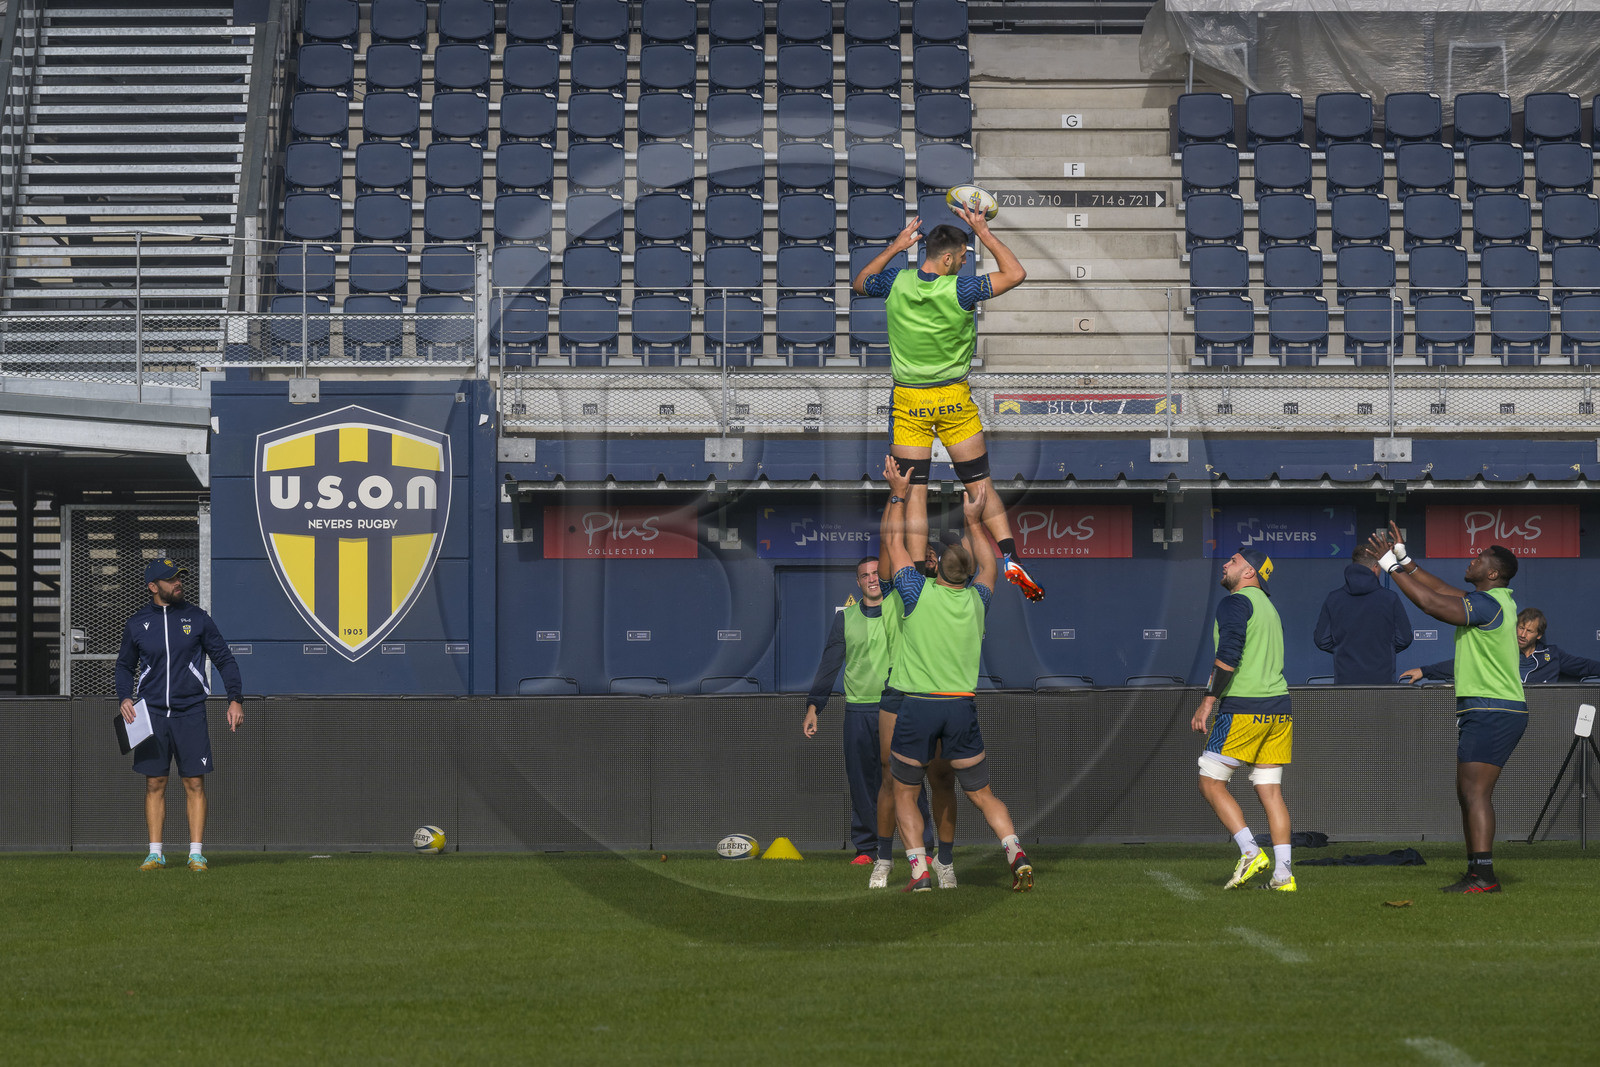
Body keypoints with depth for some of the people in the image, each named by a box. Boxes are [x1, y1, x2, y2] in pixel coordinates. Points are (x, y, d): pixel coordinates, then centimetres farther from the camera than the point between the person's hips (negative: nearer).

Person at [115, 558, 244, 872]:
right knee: (154, 784, 1)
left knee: (195, 783, -3)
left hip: (190, 713, -1)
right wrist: (125, 697, -1)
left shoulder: (197, 619, 3)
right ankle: (155, 853, 6)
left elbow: (224, 659, 9)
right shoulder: (137, 624, 5)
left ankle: (196, 853, 0)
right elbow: (125, 665, 17)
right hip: (152, 713, 1)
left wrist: (236, 699, 0)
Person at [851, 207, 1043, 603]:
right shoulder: (959, 291, -17)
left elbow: (858, 283, 15)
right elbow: (1015, 274, -6)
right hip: (955, 400, -1)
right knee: (980, 484, 9)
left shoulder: (896, 284, -8)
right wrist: (984, 232, -3)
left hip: (908, 401, 1)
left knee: (914, 492, 1)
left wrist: (895, 247, 12)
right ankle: (1010, 558, 0)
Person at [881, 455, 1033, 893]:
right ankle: (1017, 853, -12)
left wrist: (898, 495, 16)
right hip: (962, 706, 3)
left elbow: (894, 545, 7)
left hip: (917, 705, -3)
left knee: (905, 794, 10)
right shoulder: (975, 601, 4)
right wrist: (974, 522, 33)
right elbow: (989, 567, 27)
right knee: (983, 794, 9)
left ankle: (919, 870, -5)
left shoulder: (920, 594, -6)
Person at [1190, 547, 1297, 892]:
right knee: (1270, 789, 7)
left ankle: (1250, 852, -12)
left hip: (1244, 708, -8)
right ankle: (1283, 874, 1)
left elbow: (1229, 656, -18)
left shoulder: (1235, 603, -6)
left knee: (1210, 781, -1)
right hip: (1279, 708, 8)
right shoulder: (1270, 609, 21)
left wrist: (1207, 702, -18)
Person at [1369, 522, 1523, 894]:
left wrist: (1392, 566, -16)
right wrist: (1404, 559, 22)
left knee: (1475, 792, -15)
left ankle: (1483, 876, -21)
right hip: (1483, 712, 10)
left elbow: (1431, 603, -23)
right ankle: (1477, 870, 13)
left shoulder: (1489, 603, -16)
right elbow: (1440, 591, 24)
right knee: (1469, 793, 12)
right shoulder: (1492, 600, 15)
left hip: (1492, 711, -10)